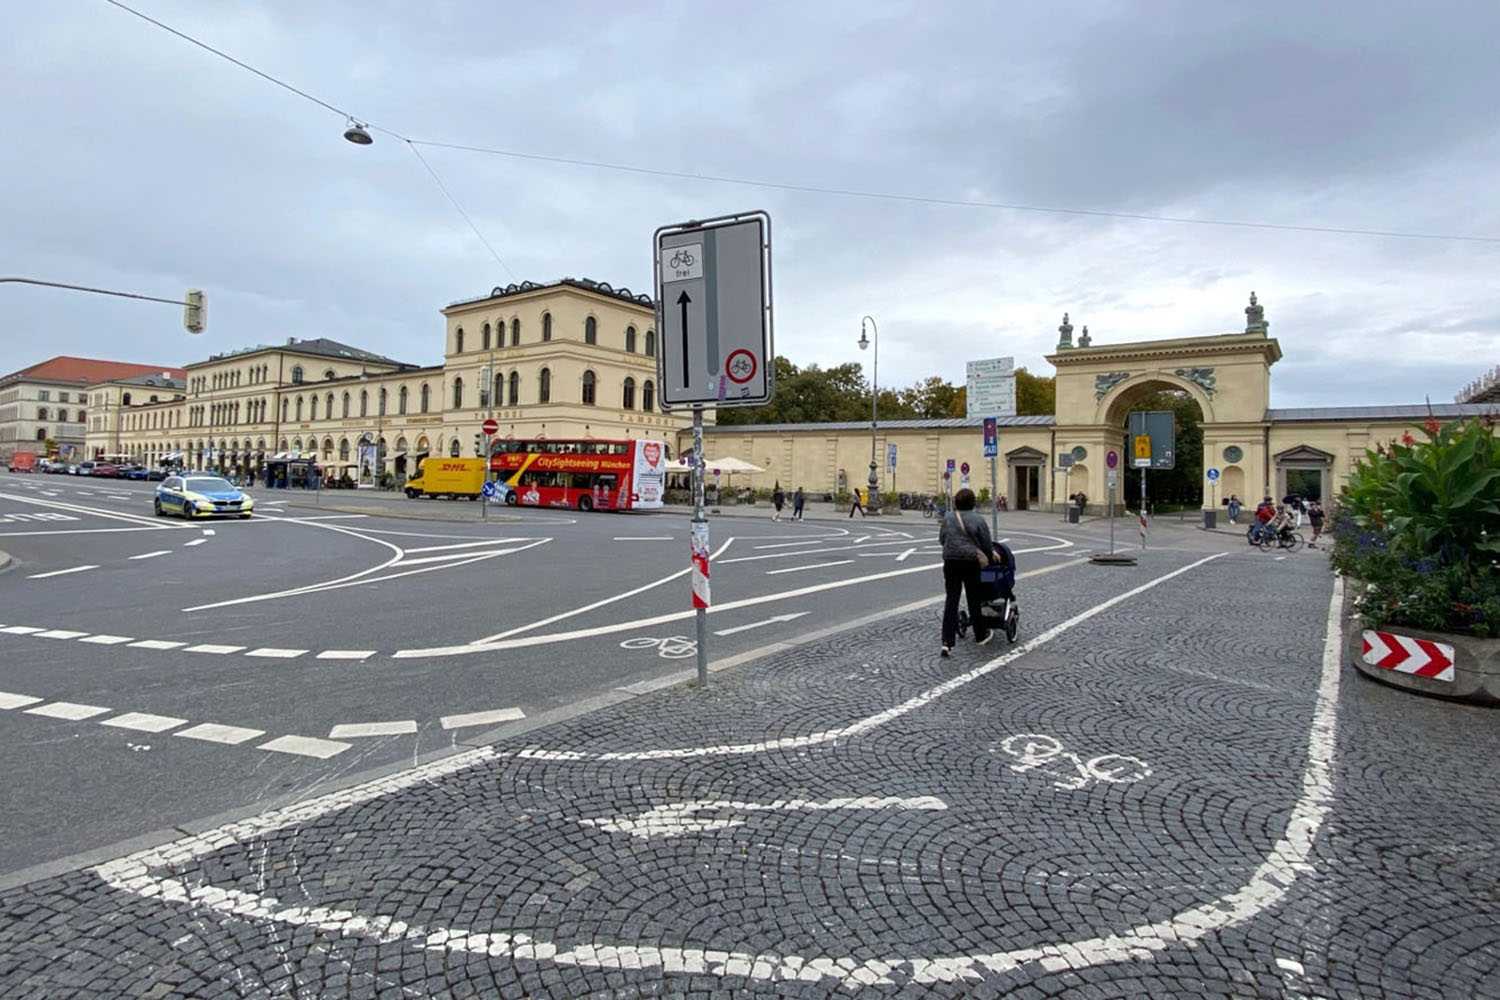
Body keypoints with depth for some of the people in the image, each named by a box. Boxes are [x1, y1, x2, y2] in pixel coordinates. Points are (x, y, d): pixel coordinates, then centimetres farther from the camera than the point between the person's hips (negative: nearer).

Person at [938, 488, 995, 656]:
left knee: (951, 601, 2)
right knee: (974, 600, 13)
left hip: (950, 562, 2)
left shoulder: (948, 519, 3)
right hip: (971, 562, -1)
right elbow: (987, 545, 0)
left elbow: (941, 539, 13)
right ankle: (980, 636, 30)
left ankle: (947, 642, -5)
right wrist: (990, 554, 20)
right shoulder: (978, 520, -4)